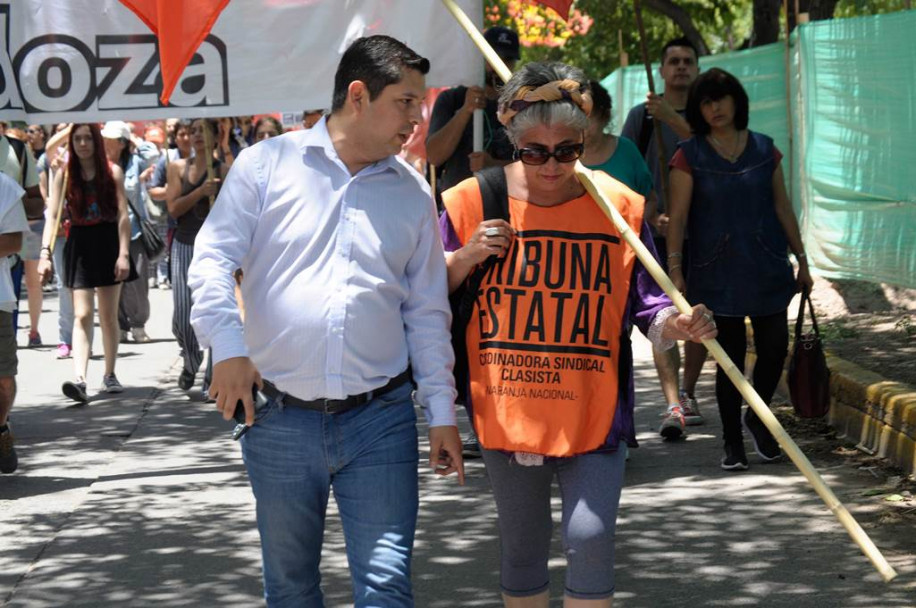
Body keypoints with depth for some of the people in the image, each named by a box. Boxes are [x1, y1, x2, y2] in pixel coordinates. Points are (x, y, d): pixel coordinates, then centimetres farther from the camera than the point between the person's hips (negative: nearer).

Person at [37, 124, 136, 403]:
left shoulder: (112, 172, -1)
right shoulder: (64, 175, -1)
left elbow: (123, 216, -4)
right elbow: (52, 215, -6)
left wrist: (123, 254, -12)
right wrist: (45, 252, -16)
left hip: (109, 243, 0)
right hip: (79, 245, 0)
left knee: (108, 315, 9)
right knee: (82, 315, -10)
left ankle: (110, 375, 22)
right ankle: (80, 380, -22)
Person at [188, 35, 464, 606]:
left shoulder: (414, 192, 9)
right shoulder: (267, 164, 1)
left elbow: (427, 311, 13)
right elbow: (214, 258, -2)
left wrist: (442, 411, 9)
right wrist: (228, 345, -16)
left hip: (381, 419, 1)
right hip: (280, 419, -1)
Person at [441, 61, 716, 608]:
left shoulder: (619, 206, -4)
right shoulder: (473, 202, -4)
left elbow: (646, 306, -1)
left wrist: (677, 325, -22)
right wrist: (465, 257, -14)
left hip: (593, 412, -1)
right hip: (506, 411, 1)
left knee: (590, 538, -12)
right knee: (521, 545, 13)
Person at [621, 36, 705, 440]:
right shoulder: (642, 115, 5)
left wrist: (671, 118, -23)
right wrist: (651, 216, -9)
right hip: (656, 227, -2)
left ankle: (688, 394, 24)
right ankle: (673, 406, -18)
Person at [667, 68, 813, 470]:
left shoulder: (764, 150, 6)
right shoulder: (689, 157, -1)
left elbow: (782, 207, 11)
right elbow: (677, 216, -4)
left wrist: (801, 259, 11)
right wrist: (675, 268, -13)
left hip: (766, 267, 2)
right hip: (718, 271, -2)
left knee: (774, 348, -3)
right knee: (730, 357, 0)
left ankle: (758, 416, 24)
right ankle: (732, 443, 12)